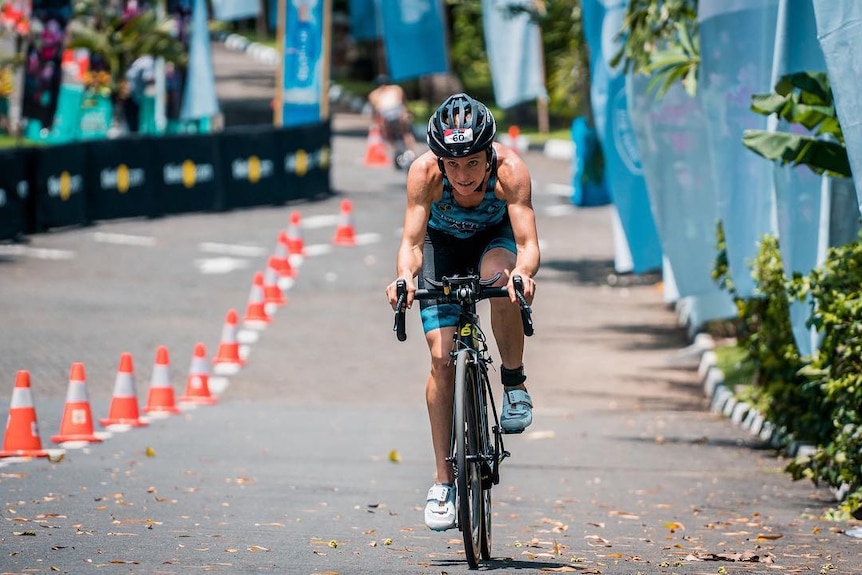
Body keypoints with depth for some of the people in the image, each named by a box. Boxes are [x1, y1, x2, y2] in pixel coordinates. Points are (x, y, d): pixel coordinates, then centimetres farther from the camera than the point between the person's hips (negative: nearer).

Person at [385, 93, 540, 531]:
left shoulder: (510, 169, -35)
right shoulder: (424, 172, -34)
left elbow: (527, 242, -40)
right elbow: (412, 241, -35)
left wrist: (523, 272, -62)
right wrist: (404, 277, -56)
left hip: (495, 237, -1)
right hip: (443, 243, 1)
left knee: (500, 276, -38)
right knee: (442, 357, -11)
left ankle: (514, 381, -14)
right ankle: (444, 480, -1)